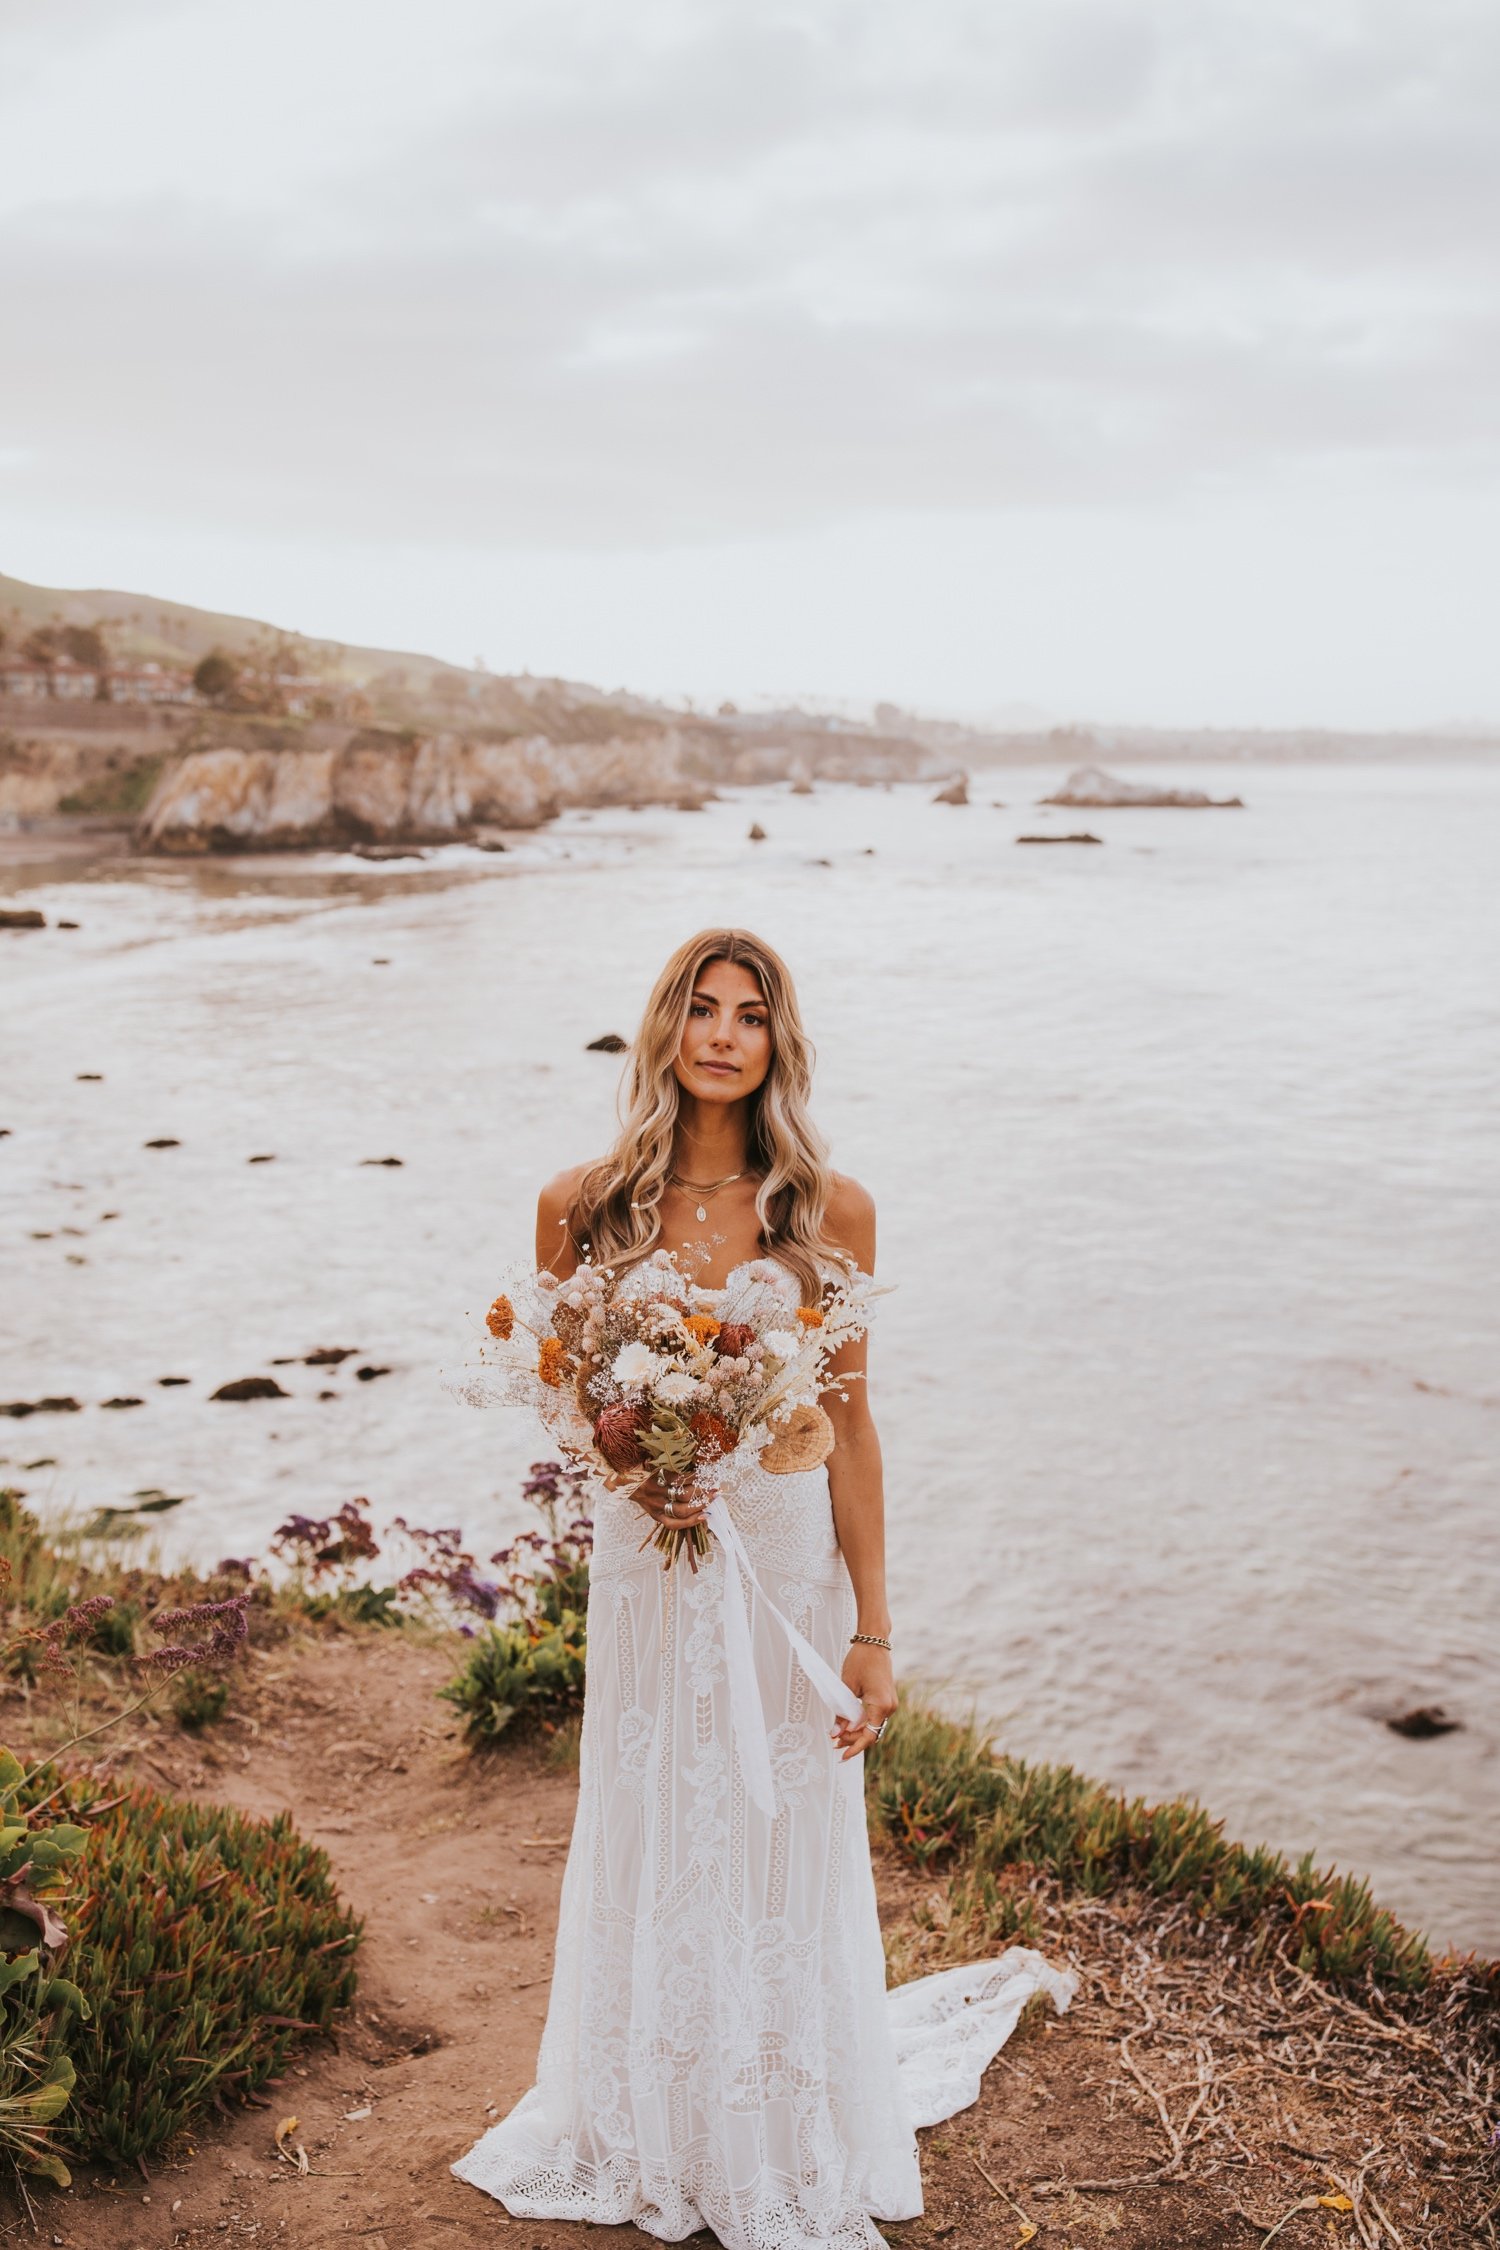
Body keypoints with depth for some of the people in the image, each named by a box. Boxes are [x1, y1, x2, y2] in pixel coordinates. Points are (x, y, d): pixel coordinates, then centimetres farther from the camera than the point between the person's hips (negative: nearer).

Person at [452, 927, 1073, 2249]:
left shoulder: (829, 1211, -8)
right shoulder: (584, 1205, -5)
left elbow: (848, 1424, -6)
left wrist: (872, 1632, -7)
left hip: (789, 1562, -1)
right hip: (645, 1567, 1)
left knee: (783, 1856, 10)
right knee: (647, 1854, 15)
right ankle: (654, 2140, 38)